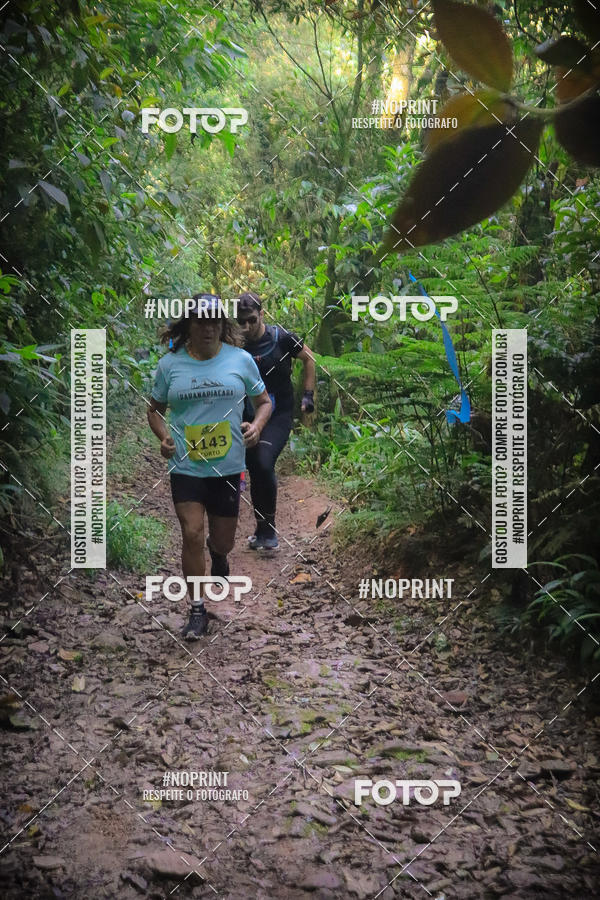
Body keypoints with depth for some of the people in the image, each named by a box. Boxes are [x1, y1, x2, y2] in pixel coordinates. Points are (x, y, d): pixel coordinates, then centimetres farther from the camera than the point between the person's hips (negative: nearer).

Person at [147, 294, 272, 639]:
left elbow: (265, 401, 9)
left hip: (228, 467, 1)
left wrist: (256, 426, -12)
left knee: (223, 541, 12)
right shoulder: (170, 364, 0)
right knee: (192, 535, -10)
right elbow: (155, 409, 11)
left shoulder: (241, 359, 0)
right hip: (186, 466, -1)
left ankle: (218, 554, 52)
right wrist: (163, 436, -8)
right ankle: (198, 611, 5)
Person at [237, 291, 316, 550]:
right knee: (255, 472, 8)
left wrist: (308, 395, 2)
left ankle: (269, 529, -9)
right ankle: (262, 530, 26)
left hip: (279, 415, -4)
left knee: (264, 463, -23)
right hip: (250, 417, 4)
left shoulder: (281, 338, -11)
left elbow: (309, 360, 4)